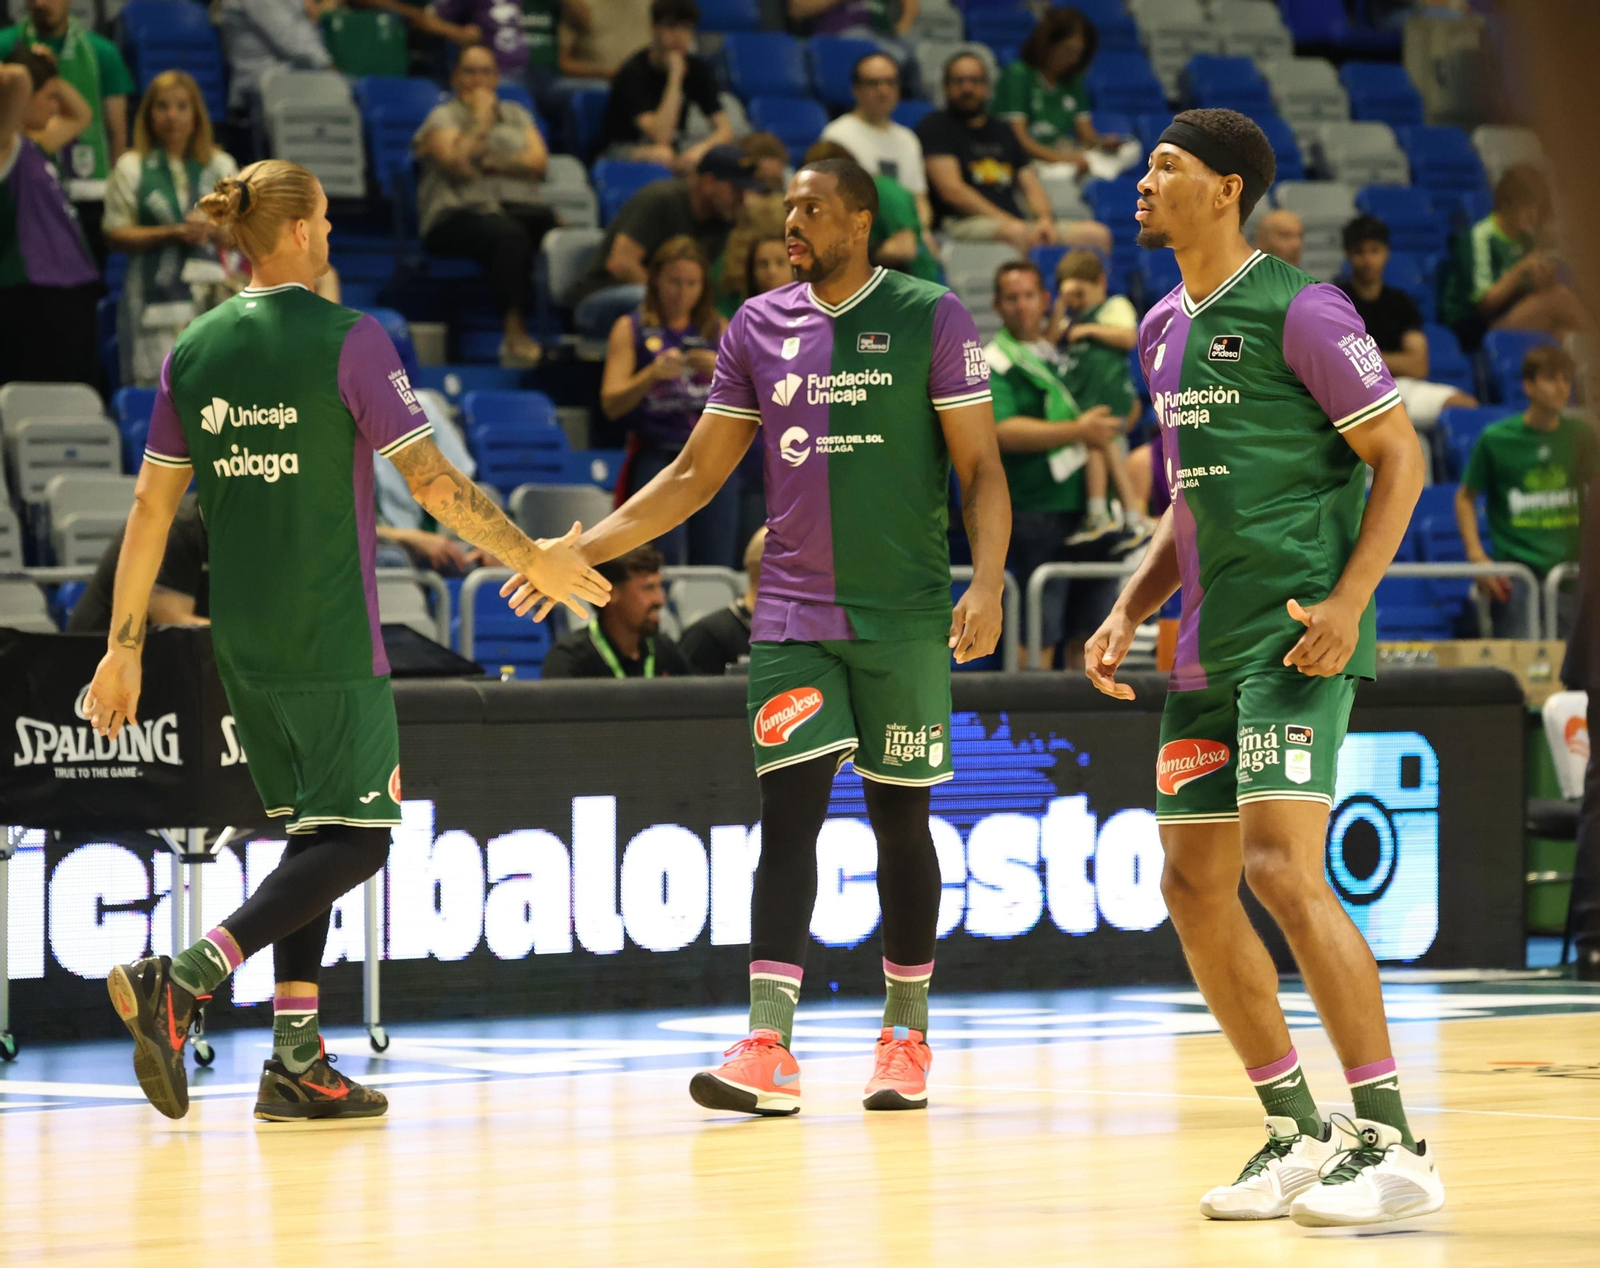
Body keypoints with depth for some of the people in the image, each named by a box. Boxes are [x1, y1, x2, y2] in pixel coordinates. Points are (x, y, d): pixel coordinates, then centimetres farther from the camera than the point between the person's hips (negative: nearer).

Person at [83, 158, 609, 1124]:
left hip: (242, 643, 7)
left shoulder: (195, 351, 6)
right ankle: (182, 981, -20)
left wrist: (125, 646, 11)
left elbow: (151, 509, 7)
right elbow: (433, 481, -11)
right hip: (333, 640, -7)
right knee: (356, 837, -3)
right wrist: (536, 560, 0)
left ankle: (299, 1062, 9)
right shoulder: (348, 340, -10)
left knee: (309, 832, 15)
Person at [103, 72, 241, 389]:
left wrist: (211, 230, -9)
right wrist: (173, 233, -10)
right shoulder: (131, 169, 7)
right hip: (155, 294, -2)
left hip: (212, 291, 2)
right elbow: (116, 235, 1)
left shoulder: (221, 166, 15)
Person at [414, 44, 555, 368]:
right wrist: (482, 119, -1)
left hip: (523, 205, 4)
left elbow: (539, 162, 8)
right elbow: (458, 164, -8)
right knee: (509, 235, -40)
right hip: (461, 211, -4)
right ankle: (514, 333, -42)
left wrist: (494, 165, -7)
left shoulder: (517, 115, 24)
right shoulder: (443, 117, 11)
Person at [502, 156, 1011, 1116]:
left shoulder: (931, 317, -3)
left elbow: (982, 468, -4)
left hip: (904, 615, -3)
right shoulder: (760, 327, 9)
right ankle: (768, 1050, -15)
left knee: (901, 816, 5)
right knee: (788, 812, -8)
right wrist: (584, 550, 8)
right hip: (794, 614, 3)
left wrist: (987, 584, -18)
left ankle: (908, 1036, 19)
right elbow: (696, 474, 15)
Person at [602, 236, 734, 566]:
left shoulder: (716, 329, 13)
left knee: (716, 565, -4)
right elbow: (611, 405, -3)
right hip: (657, 455, -3)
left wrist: (721, 370, -13)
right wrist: (651, 374, -19)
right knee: (663, 565, -14)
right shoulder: (632, 329, 6)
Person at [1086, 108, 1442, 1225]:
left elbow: (1401, 459, -9)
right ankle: (1297, 1135, 17)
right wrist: (1130, 611, 13)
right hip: (1209, 649, 9)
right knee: (1194, 884, 7)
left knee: (1282, 868, -19)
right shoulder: (1165, 332, 16)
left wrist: (1349, 600, -19)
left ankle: (1393, 1145, -15)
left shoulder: (1299, 311, -9)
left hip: (1297, 639, -9)